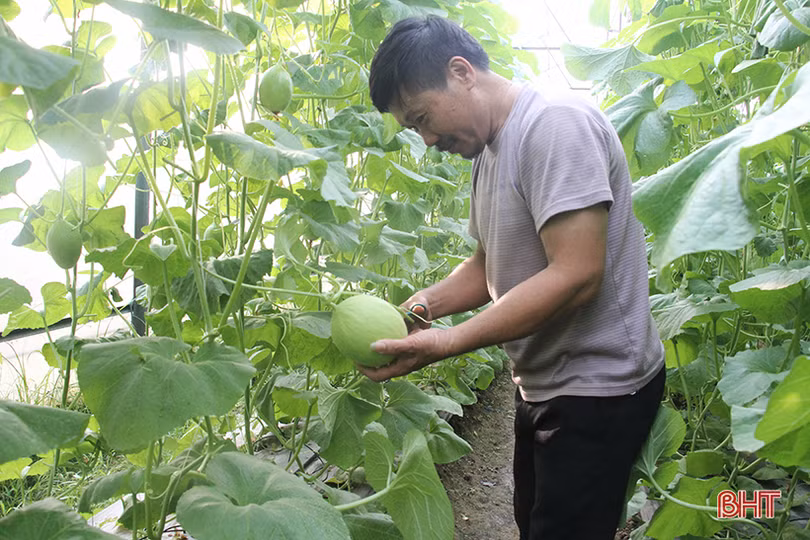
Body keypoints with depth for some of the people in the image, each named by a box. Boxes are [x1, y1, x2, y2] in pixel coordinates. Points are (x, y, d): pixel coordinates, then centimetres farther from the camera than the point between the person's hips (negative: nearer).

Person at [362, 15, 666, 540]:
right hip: (543, 384, 9)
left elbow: (575, 276, -28)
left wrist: (446, 344, -28)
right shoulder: (489, 152, 10)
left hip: (596, 390, -9)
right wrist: (424, 305, -4)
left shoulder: (556, 123, -20)